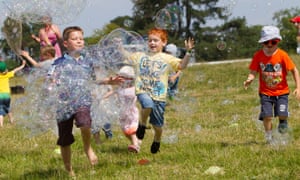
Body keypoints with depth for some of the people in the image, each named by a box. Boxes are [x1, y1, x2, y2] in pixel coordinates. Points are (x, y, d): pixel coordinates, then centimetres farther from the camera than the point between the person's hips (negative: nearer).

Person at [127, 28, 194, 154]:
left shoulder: (167, 59, 4)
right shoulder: (140, 56, 11)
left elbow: (182, 65, -7)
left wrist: (188, 52, -19)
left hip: (159, 96, 0)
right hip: (143, 92, 0)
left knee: (157, 125, 6)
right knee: (148, 105, -37)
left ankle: (157, 142, 38)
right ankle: (142, 124, -8)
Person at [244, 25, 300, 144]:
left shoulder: (282, 55, -11)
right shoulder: (258, 56, -7)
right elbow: (253, 72, -6)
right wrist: (249, 80, -29)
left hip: (281, 92, -1)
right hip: (265, 93, 1)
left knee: (282, 115, -12)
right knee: (267, 116, -12)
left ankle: (282, 125, 26)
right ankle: (269, 137, 12)